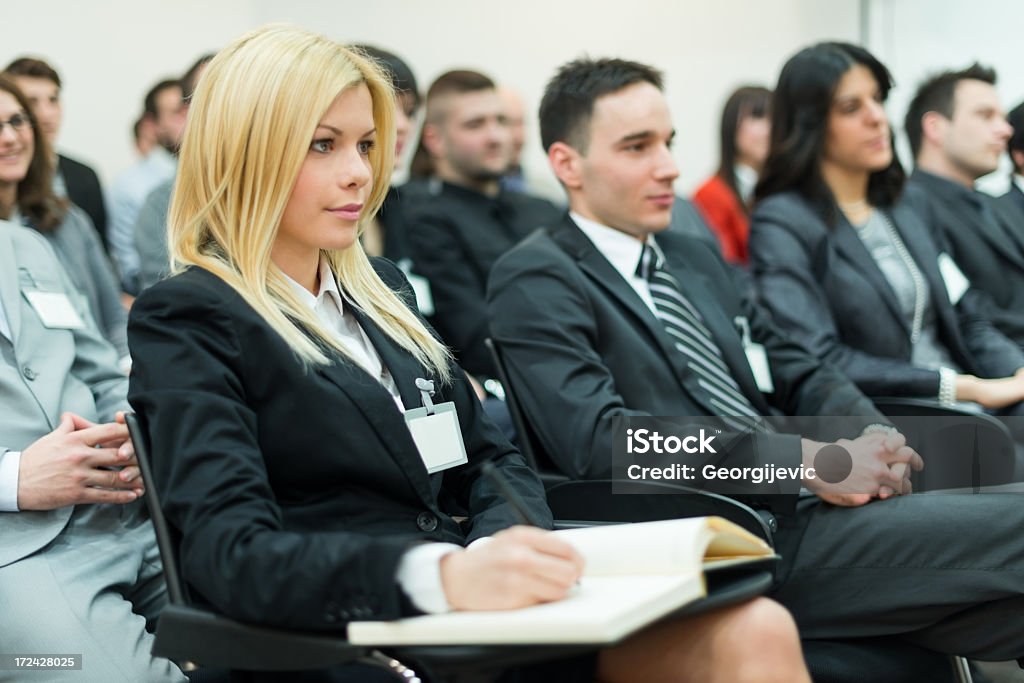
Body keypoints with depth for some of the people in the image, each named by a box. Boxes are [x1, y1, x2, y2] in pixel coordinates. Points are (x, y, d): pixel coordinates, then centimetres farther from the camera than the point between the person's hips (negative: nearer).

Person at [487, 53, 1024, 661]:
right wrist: (807, 461, -19)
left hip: (797, 504, 8)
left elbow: (799, 374, 20)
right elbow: (598, 439, -17)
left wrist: (868, 438, -4)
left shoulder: (696, 258, 23)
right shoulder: (534, 284, -2)